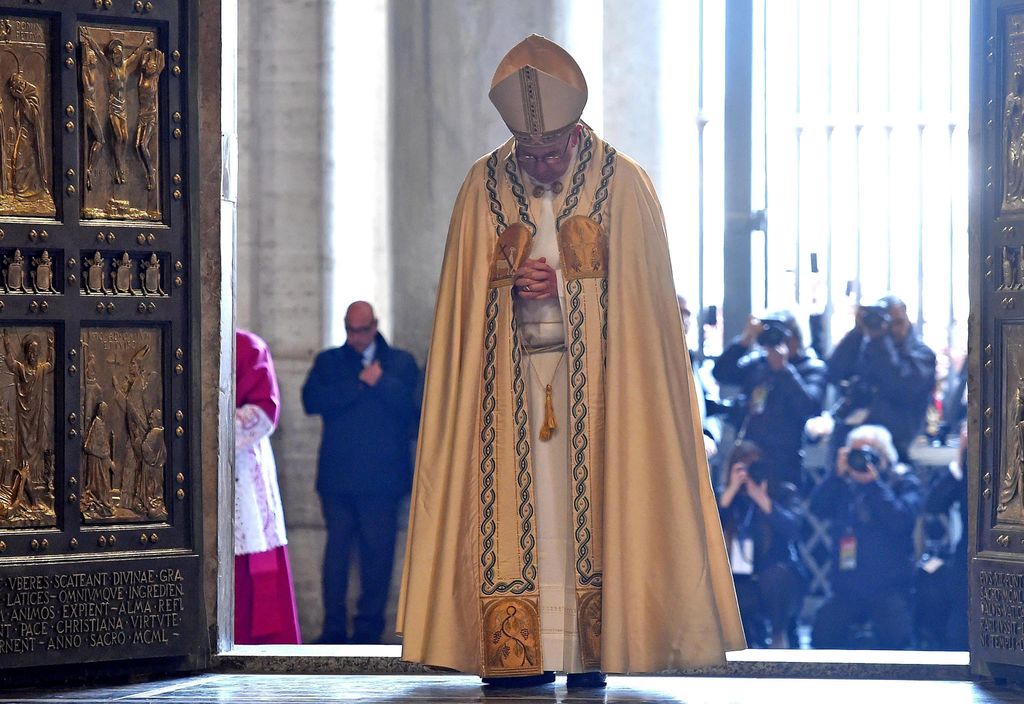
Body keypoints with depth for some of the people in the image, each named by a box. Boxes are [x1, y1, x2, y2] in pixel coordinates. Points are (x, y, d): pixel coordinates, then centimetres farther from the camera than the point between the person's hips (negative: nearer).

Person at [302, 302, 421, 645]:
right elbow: (311, 400, -4)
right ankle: (334, 627, 3)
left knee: (378, 551, -2)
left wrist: (381, 382, -12)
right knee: (336, 548, 0)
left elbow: (411, 407, -3)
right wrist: (358, 383, -10)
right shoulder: (328, 362, 14)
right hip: (337, 473, 1)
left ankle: (369, 627, 4)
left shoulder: (400, 363, 11)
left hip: (381, 476, -1)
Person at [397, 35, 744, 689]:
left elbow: (643, 296, 1)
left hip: (599, 380, -2)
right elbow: (466, 288, 8)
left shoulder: (624, 184, -2)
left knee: (593, 502, -5)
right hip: (513, 381, 2)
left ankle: (593, 651, -3)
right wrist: (514, 284, -10)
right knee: (517, 505, -4)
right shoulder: (485, 188, 5)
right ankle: (521, 656, -4)